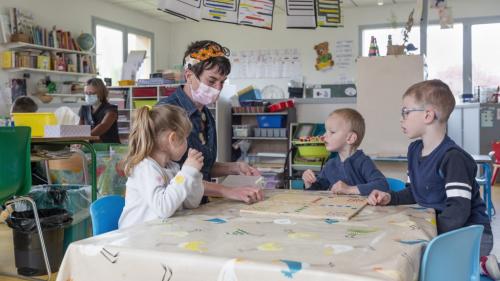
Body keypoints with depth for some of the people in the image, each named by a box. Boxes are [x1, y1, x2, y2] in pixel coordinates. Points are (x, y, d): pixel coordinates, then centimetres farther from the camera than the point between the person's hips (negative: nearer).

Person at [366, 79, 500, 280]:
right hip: (434, 227, 9)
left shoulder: (453, 157, -21)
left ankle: (477, 264, -5)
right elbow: (415, 192, 17)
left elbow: (459, 211, -27)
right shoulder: (414, 150, 8)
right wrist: (390, 198, 0)